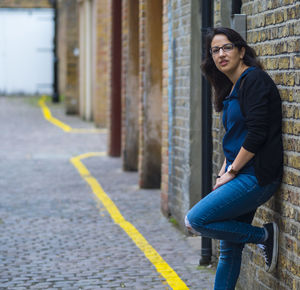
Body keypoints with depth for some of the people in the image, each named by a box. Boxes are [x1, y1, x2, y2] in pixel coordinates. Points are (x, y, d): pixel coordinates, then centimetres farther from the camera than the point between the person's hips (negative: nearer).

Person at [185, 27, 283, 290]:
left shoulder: (254, 80, -12)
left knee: (195, 220, -13)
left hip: (255, 176, -9)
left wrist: (231, 172, -13)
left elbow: (257, 134, -19)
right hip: (240, 176, 9)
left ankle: (264, 235, -1)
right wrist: (224, 173, 10)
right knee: (229, 248, 11)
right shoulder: (231, 88, 16)